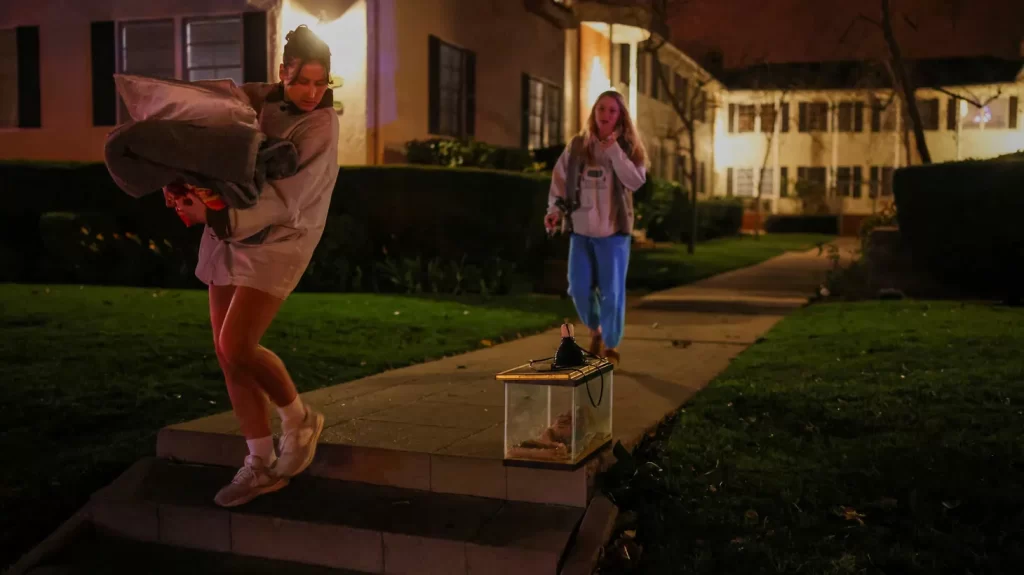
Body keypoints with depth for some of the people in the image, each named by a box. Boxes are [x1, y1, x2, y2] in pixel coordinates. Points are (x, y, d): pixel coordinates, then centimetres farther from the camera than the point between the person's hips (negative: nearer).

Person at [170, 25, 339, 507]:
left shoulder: (320, 125, -14)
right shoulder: (253, 99, 1)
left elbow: (285, 201, -22)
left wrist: (212, 214, -27)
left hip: (276, 243, -6)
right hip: (228, 238, 6)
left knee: (236, 347, -16)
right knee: (227, 353, 4)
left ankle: (300, 419, 12)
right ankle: (262, 466, 14)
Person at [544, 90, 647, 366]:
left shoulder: (629, 148, 1)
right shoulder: (577, 145, 5)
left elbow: (636, 181, -13)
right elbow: (560, 178, 6)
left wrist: (615, 151, -20)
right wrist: (555, 208, -9)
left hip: (613, 231, -2)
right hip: (580, 229, 2)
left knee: (611, 291, -2)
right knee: (579, 288, 3)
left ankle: (610, 345, 17)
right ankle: (595, 331, 30)